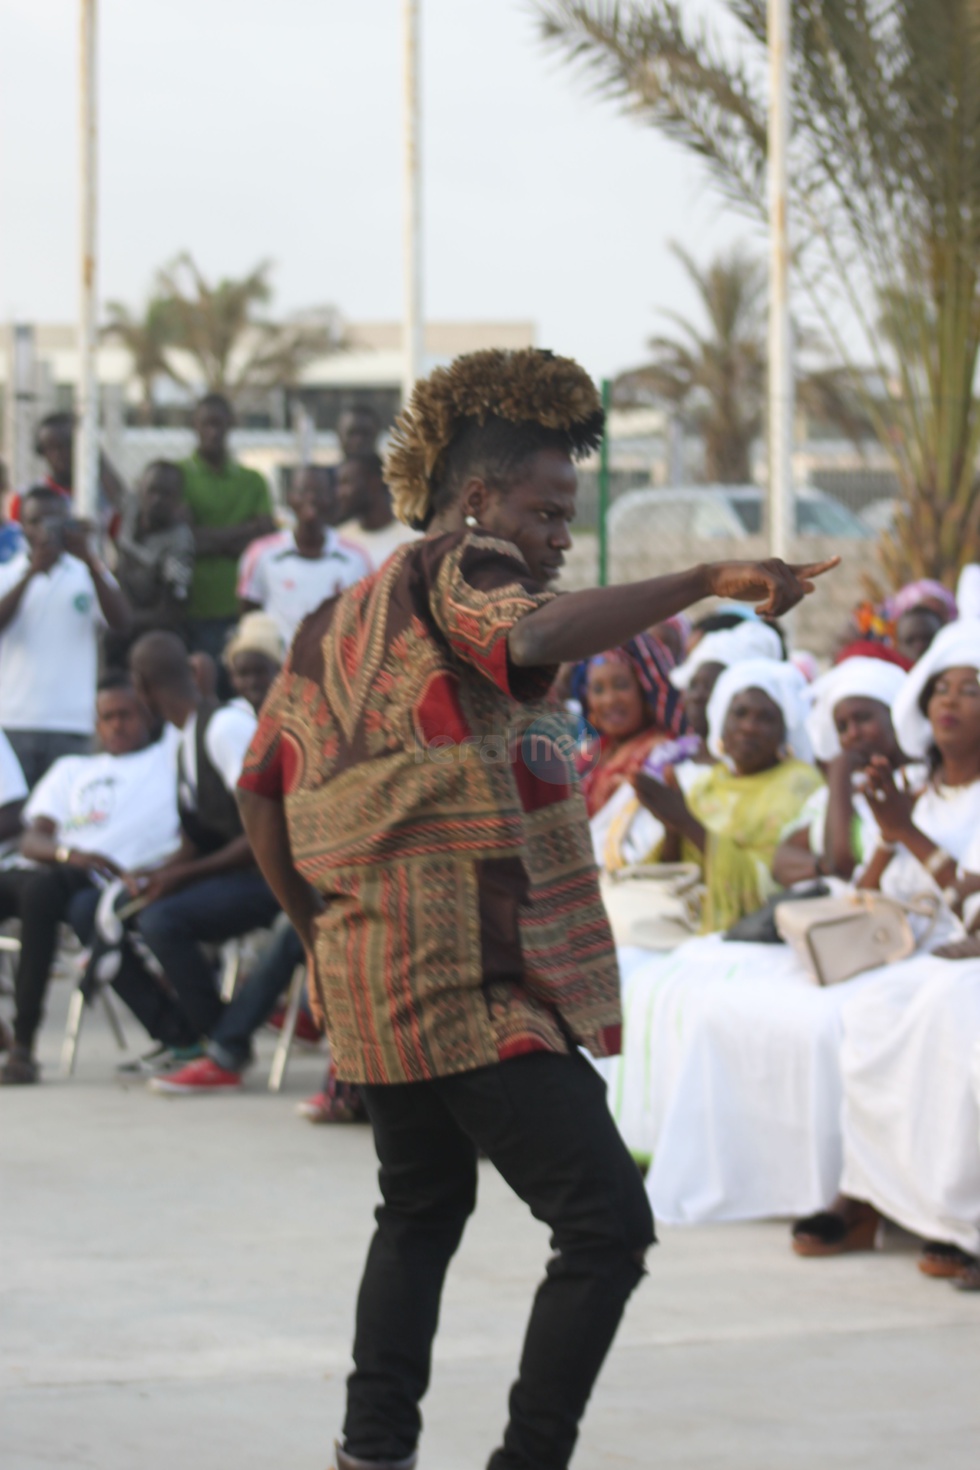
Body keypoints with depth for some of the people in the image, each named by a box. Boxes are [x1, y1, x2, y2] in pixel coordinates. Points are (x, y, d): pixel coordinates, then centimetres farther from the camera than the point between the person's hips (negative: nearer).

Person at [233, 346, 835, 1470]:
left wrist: (317, 931, 27)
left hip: (370, 982, 9)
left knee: (422, 1211, 26)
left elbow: (261, 787, 22)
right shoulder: (458, 570, -7)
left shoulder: (334, 625, 19)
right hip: (478, 985, -9)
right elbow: (533, 633, -30)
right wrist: (706, 583, -35)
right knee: (608, 1227, -9)